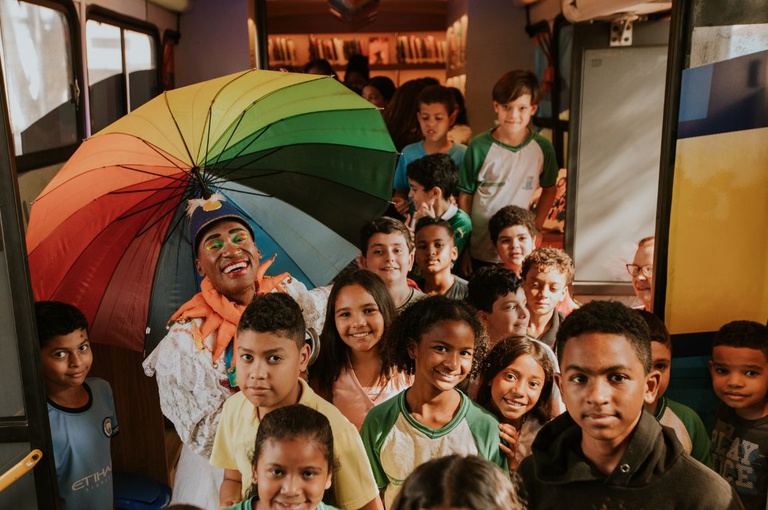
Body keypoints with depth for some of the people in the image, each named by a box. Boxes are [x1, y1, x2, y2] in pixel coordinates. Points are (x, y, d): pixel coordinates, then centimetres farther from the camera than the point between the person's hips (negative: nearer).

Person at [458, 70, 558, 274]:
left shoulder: (542, 148, -4)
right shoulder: (479, 147, -10)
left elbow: (549, 189, 12)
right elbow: (465, 196, -3)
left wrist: (536, 228, 2)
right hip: (478, 252, -1)